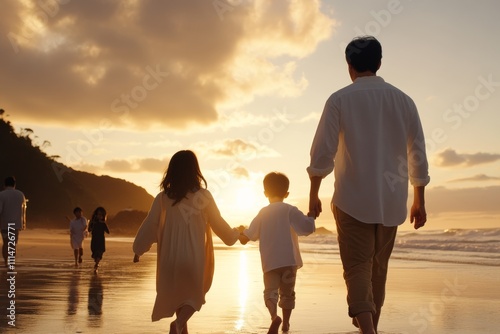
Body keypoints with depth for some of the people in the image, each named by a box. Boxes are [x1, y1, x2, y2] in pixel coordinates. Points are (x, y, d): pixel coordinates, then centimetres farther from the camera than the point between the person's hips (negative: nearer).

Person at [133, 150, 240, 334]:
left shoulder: (163, 198, -3)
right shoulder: (203, 196, -7)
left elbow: (149, 226, 1)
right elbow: (218, 224, 3)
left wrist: (138, 249, 16)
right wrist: (234, 234, 23)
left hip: (171, 257, 2)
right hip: (194, 257, -2)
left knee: (176, 295, 21)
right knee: (193, 296, 13)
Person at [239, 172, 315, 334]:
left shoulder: (262, 213, 9)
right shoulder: (289, 210, -2)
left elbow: (247, 236, 14)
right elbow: (308, 227, -12)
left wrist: (239, 234, 36)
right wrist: (311, 216, 9)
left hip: (270, 262, 1)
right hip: (289, 260, -1)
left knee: (270, 290, -3)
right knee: (287, 292, 16)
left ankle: (274, 317, -29)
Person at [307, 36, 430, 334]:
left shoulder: (340, 99, -3)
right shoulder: (403, 100, 6)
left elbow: (322, 151, -10)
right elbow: (418, 155, 6)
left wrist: (314, 194, -1)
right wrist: (420, 201, 14)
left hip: (353, 199, -3)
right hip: (392, 201, 4)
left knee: (358, 267, -2)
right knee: (379, 266, 18)